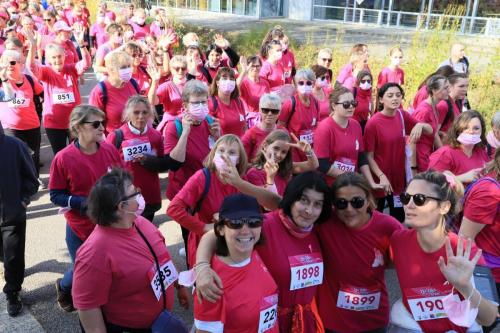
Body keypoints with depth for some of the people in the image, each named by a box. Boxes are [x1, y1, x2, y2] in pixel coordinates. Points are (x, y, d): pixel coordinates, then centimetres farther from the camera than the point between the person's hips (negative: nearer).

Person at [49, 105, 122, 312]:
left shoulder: (110, 150, -7)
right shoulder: (63, 158, -17)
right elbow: (55, 196, -12)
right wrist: (84, 203, -24)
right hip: (80, 228, -2)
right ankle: (64, 288, 51)